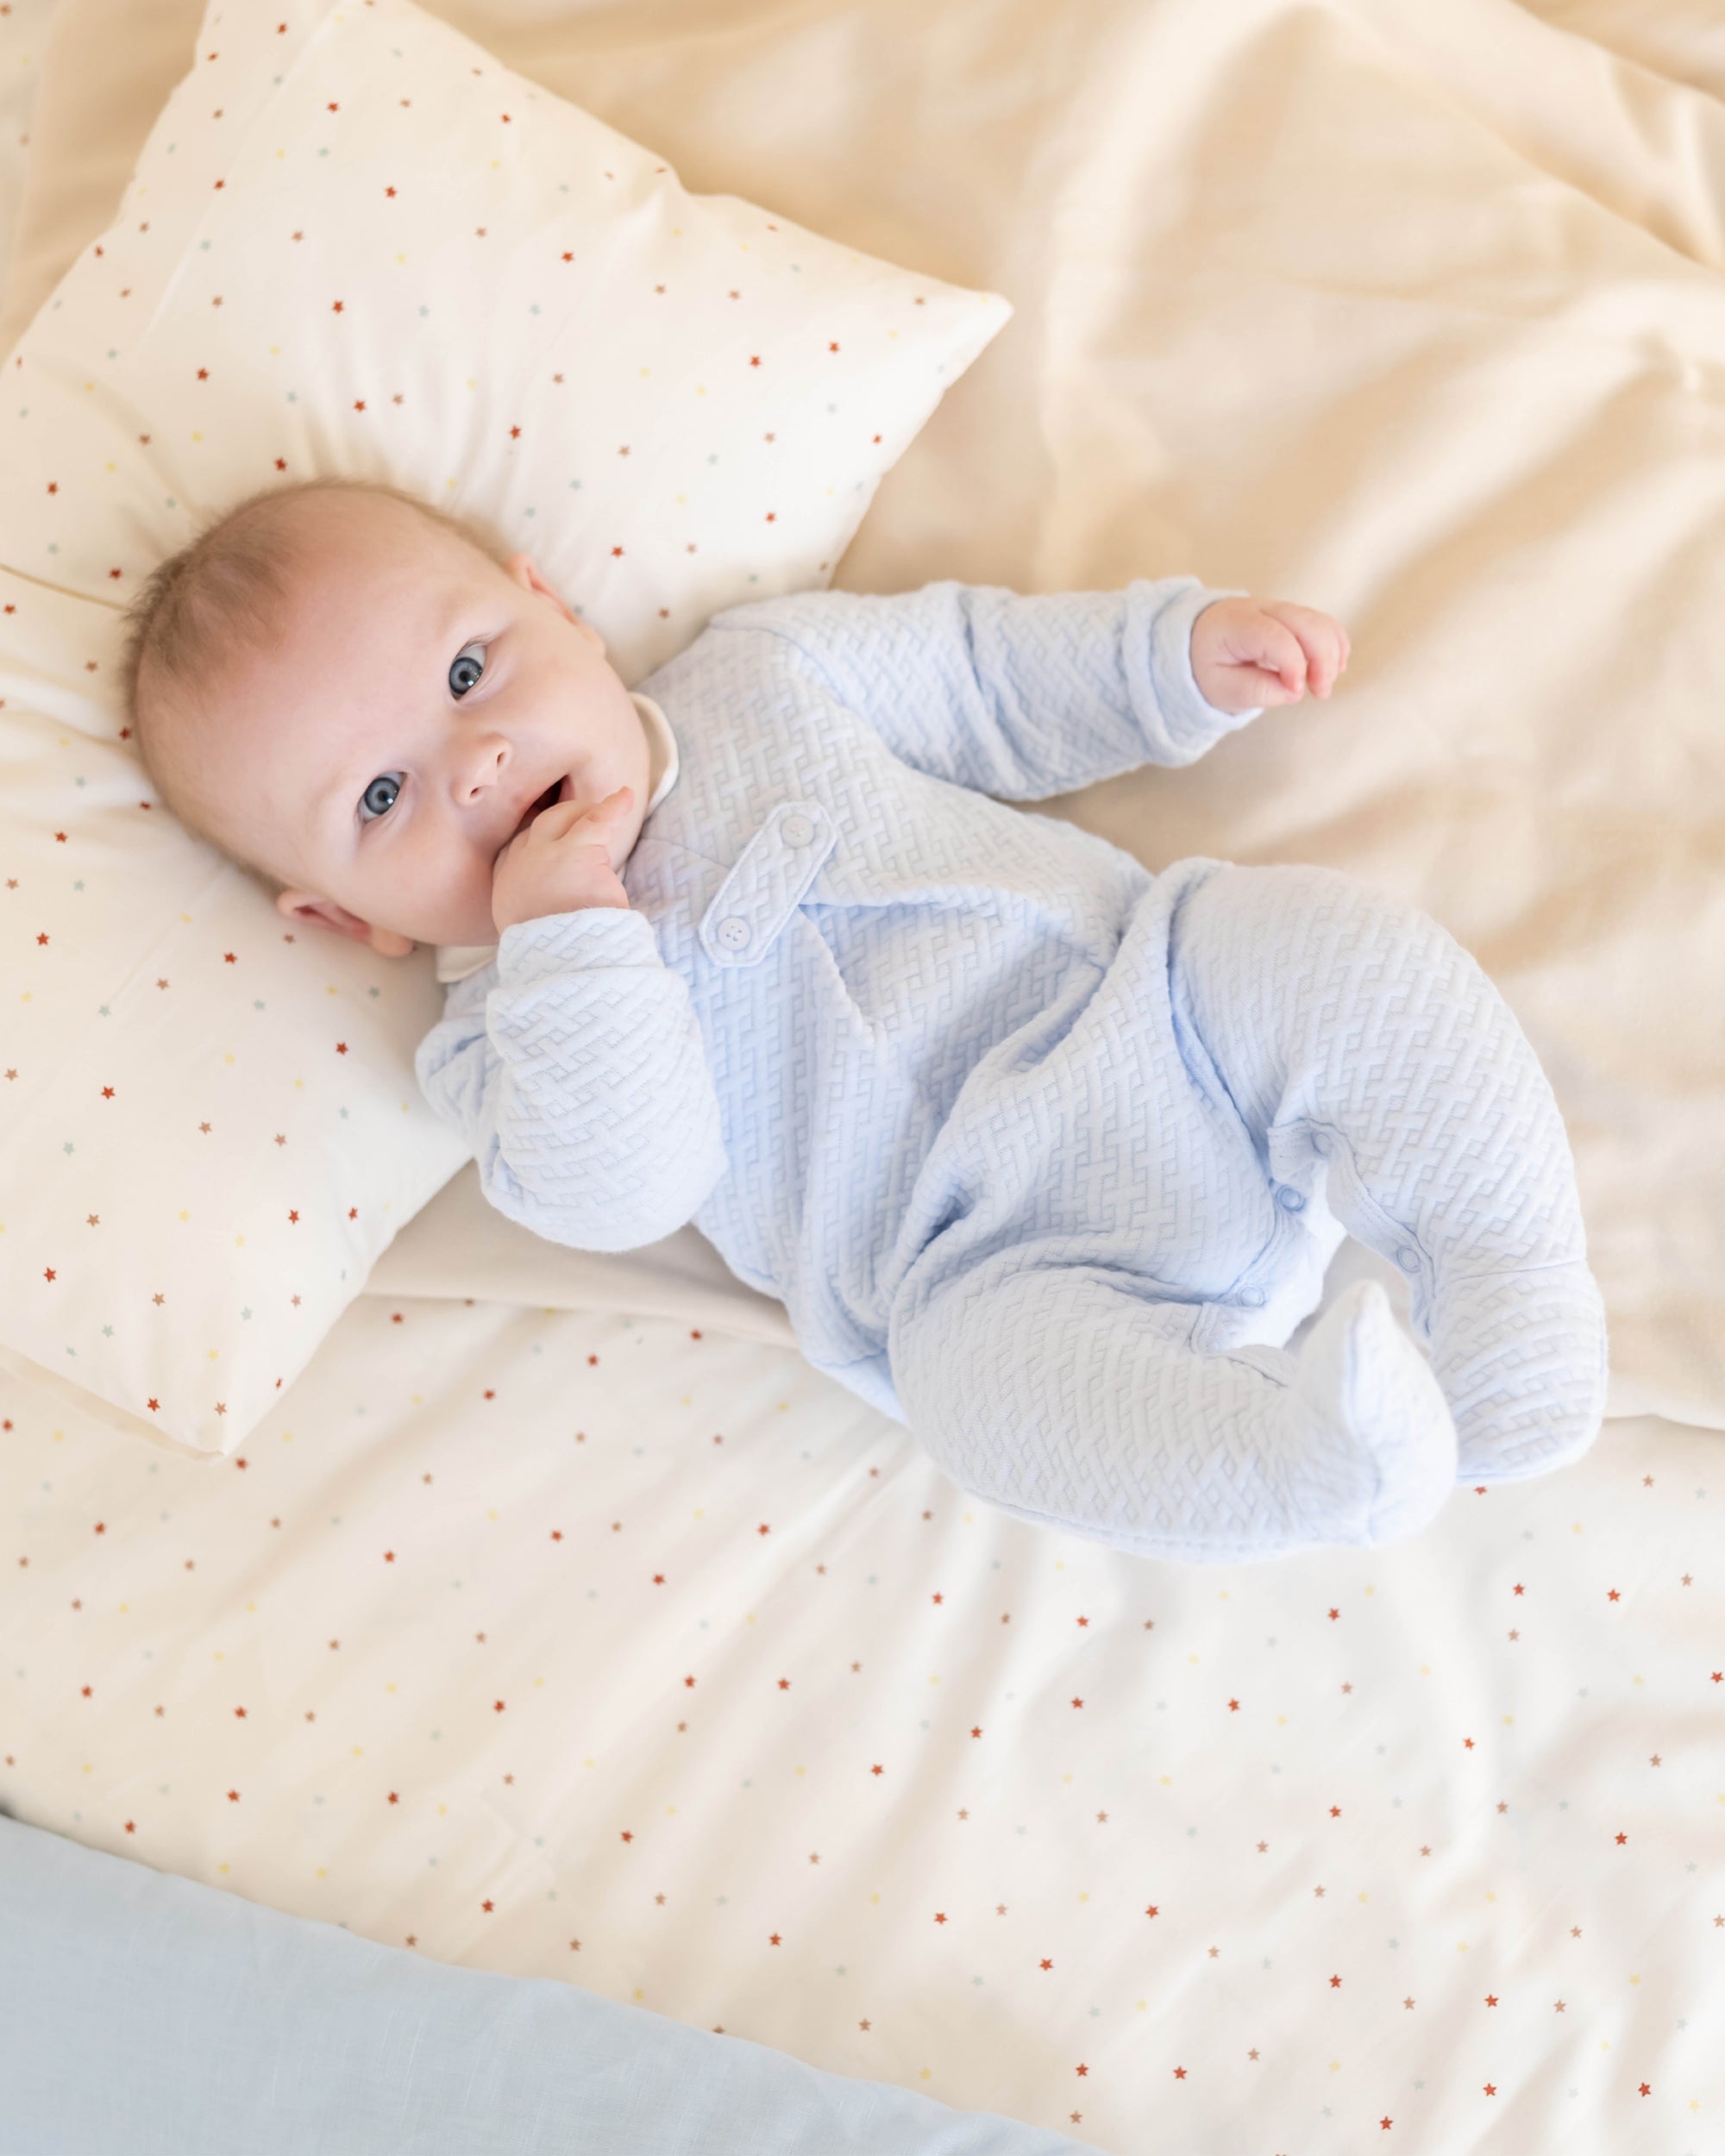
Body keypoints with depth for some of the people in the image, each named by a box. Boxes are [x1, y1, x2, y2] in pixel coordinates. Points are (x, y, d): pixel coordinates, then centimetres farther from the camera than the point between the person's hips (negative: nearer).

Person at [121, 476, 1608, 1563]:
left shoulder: (765, 669, 12)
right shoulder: (507, 1025, 2)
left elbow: (989, 673, 23)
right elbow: (624, 1190, -15)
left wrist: (1182, 652, 13)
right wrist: (564, 930, -21)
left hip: (1162, 986, 4)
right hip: (1004, 1257, -3)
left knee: (1341, 949, -22)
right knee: (991, 1372, -34)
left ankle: (1517, 1330, -18)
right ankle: (1355, 1452, -30)